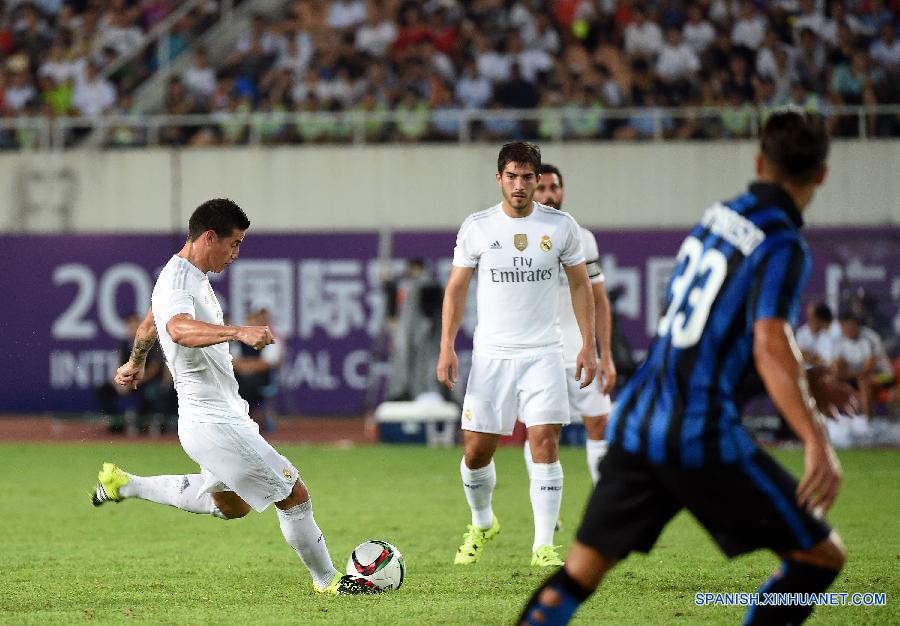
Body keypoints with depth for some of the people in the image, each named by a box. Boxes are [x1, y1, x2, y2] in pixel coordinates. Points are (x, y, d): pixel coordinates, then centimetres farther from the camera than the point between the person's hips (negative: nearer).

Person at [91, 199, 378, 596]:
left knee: (231, 505, 27)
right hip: (214, 424, -11)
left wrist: (135, 364, 50)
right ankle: (327, 581, 11)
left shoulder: (194, 277, 13)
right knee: (294, 494, -5)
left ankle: (124, 485, 29)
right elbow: (181, 330, -44)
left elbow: (148, 326, 32)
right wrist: (240, 332, -57)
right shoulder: (177, 283, -20)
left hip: (223, 415, 11)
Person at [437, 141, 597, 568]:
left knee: (545, 443, -13)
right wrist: (447, 347, -2)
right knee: (476, 450, 2)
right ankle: (481, 524, 30)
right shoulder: (476, 227, 1)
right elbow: (456, 288, 7)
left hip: (543, 354, -1)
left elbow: (580, 285, 10)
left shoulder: (560, 226, 1)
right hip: (490, 355, 1)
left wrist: (588, 345, 3)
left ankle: (544, 545, -8)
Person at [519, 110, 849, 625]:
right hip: (701, 435, -7)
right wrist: (817, 443, -31)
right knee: (823, 556, 5)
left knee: (578, 575, 11)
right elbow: (770, 348, -23)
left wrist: (808, 383, 37)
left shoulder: (721, 215, 15)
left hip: (635, 423, 7)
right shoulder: (783, 246, -9)